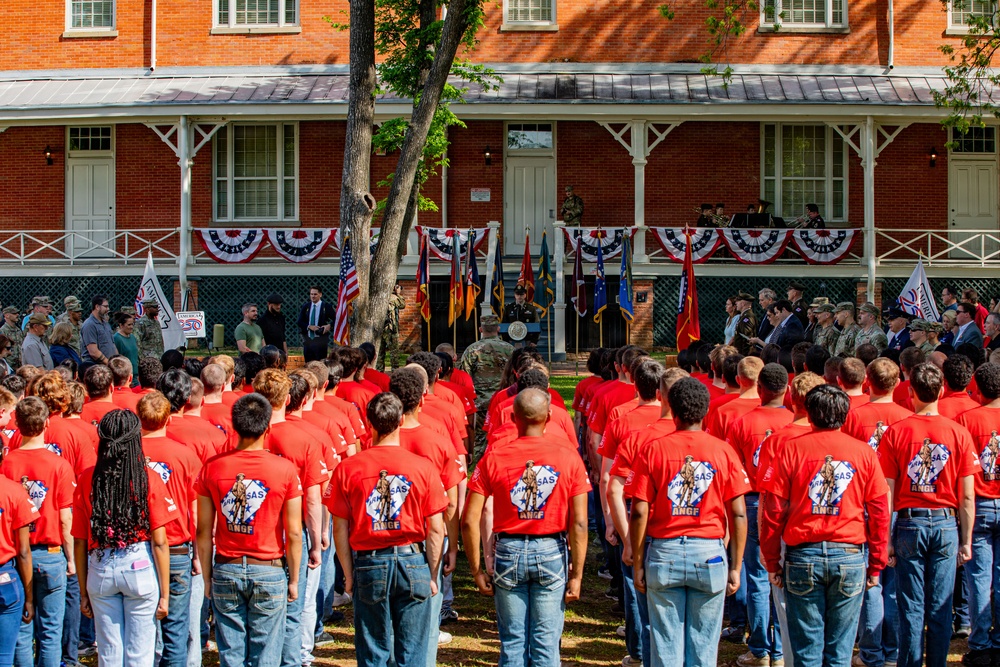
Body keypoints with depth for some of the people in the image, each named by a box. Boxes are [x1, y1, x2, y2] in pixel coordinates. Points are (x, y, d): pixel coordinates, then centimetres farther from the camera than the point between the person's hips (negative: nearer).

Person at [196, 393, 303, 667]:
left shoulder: (212, 468, -3)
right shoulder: (285, 469, -9)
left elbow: (204, 532, 0)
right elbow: (294, 533, -7)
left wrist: (207, 577, 11)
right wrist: (293, 580, 4)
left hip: (226, 571, 2)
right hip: (269, 572, -2)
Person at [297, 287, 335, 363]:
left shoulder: (327, 306, -1)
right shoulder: (305, 306, 7)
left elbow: (336, 319, 1)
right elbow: (300, 322, 5)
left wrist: (329, 325, -17)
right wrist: (309, 326, -12)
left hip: (321, 340, -3)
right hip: (308, 339, 3)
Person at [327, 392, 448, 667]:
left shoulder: (347, 469, -4)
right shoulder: (424, 467, -4)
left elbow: (340, 529, -1)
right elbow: (436, 529, -3)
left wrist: (349, 575, 8)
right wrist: (432, 575, 7)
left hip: (368, 565, 0)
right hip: (413, 561, 0)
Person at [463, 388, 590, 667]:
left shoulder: (493, 459, -5)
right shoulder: (569, 459, -5)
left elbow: (470, 521, -6)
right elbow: (579, 523, -8)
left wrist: (477, 570, 3)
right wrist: (576, 575, -1)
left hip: (508, 552, 0)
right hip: (552, 553, 0)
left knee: (512, 643, 10)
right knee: (546, 644, 7)